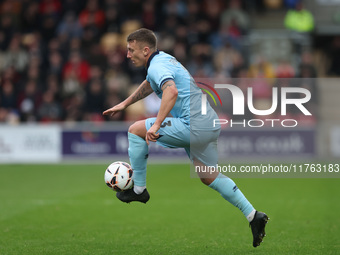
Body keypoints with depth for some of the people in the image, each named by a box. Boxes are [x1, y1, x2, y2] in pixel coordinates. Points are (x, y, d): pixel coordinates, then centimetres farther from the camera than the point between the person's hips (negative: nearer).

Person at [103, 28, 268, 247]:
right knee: (209, 177, 20)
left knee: (135, 130, -1)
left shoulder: (158, 66, -13)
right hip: (210, 124, 10)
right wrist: (124, 104, 45)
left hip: (192, 126, -10)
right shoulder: (162, 59, 19)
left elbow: (171, 91, -33)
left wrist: (157, 125, -34)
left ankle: (139, 189, 9)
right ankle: (253, 215, 12)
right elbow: (149, 84, 40)